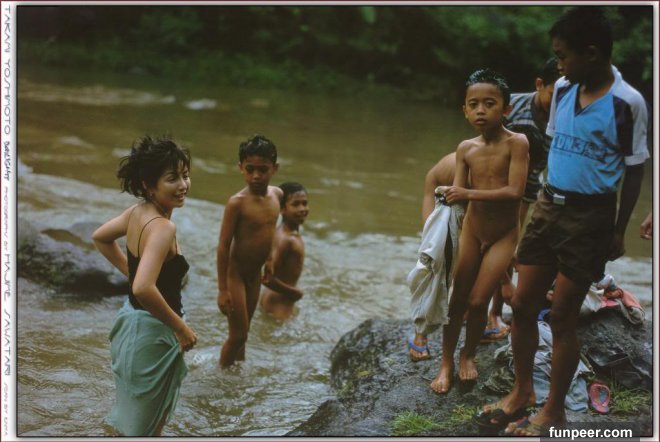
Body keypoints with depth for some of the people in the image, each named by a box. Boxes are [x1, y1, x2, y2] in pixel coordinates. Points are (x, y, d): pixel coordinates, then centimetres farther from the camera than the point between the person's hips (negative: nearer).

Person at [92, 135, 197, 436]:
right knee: (146, 428, 9)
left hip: (131, 320, 9)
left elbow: (100, 237, 17)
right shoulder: (163, 227, -28)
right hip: (152, 333, -9)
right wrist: (182, 329, -27)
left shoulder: (138, 211, -2)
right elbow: (144, 289, -40)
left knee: (137, 419, 27)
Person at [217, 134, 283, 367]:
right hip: (235, 274, -6)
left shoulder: (277, 194, -4)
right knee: (237, 335, 0)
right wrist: (222, 289, -21)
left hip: (255, 274, 6)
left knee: (243, 332, 20)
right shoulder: (237, 203, -24)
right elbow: (223, 246, -21)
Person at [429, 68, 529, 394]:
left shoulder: (516, 143, -18)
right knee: (457, 299, 6)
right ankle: (446, 364, 20)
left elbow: (515, 191, -27)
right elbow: (456, 193, -5)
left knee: (477, 300, -4)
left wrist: (469, 194, -28)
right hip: (471, 230, 4)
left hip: (504, 235, -3)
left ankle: (468, 354, 23)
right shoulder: (465, 149, -5)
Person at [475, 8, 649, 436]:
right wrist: (547, 200, 15)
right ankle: (522, 391, 29)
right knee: (522, 304, 10)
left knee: (563, 315, 1)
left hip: (589, 217, -6)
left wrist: (619, 231, -5)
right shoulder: (563, 90, 4)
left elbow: (634, 170, -7)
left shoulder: (626, 102, -14)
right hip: (548, 207, 6)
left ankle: (554, 409, 17)